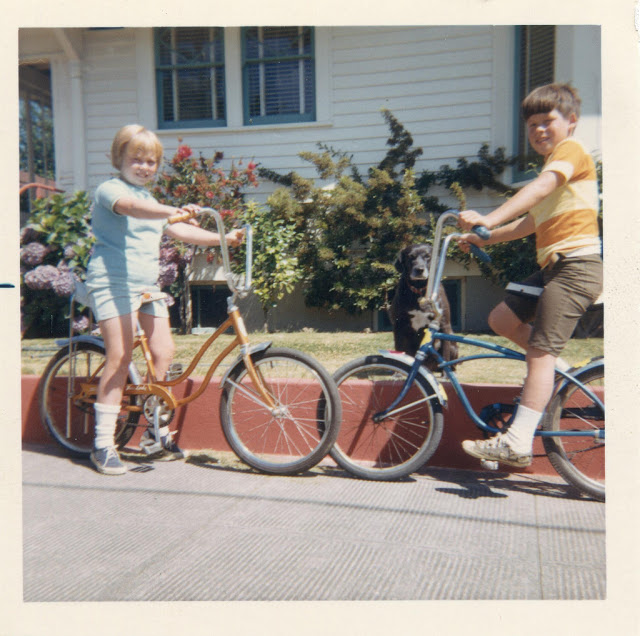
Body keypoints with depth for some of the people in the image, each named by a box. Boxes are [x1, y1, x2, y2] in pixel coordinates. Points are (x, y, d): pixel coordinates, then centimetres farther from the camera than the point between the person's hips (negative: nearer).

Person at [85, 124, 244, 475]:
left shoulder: (150, 201, 22)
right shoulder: (109, 189, -4)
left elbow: (179, 231, 15)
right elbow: (130, 206, -27)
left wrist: (222, 238, 3)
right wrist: (175, 210, -44)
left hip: (148, 284, 8)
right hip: (113, 282, -8)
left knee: (163, 352, 2)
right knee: (120, 357, -10)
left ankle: (155, 425, 19)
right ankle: (103, 444, -1)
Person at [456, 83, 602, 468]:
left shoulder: (572, 149, -2)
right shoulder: (555, 167, 27)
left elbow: (541, 187, -23)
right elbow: (531, 222, 26)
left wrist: (488, 219, -36)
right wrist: (485, 239, 17)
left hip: (576, 265, -9)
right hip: (555, 266, 9)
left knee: (540, 352, -14)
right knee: (502, 319, 6)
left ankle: (518, 442, -13)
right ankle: (558, 368, 18)